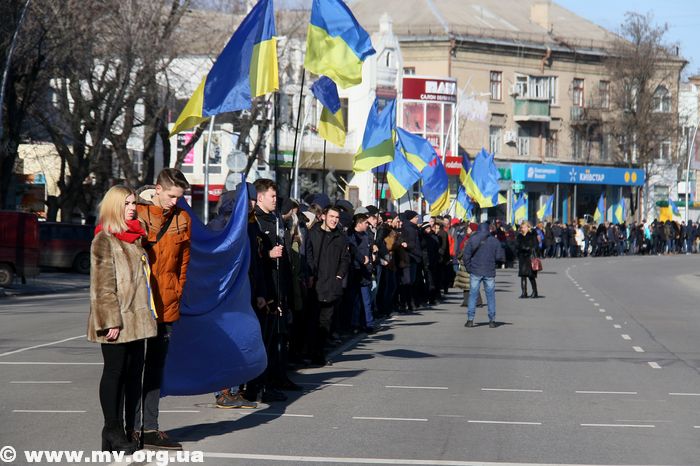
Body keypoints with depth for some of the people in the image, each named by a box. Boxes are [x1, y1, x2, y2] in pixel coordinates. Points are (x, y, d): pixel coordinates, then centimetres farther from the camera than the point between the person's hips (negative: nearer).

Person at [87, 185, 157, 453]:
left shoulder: (134, 237, 17)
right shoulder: (104, 241, -9)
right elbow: (103, 285, -14)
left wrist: (146, 315, 19)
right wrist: (111, 321, -19)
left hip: (136, 319, 8)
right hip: (116, 321, -8)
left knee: (134, 373, 9)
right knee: (114, 372, -1)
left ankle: (130, 429, 15)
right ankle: (113, 432, 5)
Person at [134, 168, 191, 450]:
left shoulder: (182, 220, 8)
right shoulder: (137, 215, -6)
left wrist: (177, 293, 9)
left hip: (166, 305, 5)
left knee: (156, 368, 9)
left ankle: (150, 429, 14)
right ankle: (134, 429, 5)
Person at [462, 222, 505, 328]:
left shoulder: (472, 240, -1)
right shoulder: (495, 241, 2)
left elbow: (466, 255, -4)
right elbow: (499, 257, -1)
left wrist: (468, 267, 6)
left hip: (475, 272, -1)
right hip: (490, 272, 1)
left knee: (473, 295, 3)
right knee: (491, 295, 7)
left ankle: (470, 319, -2)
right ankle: (492, 320, 6)